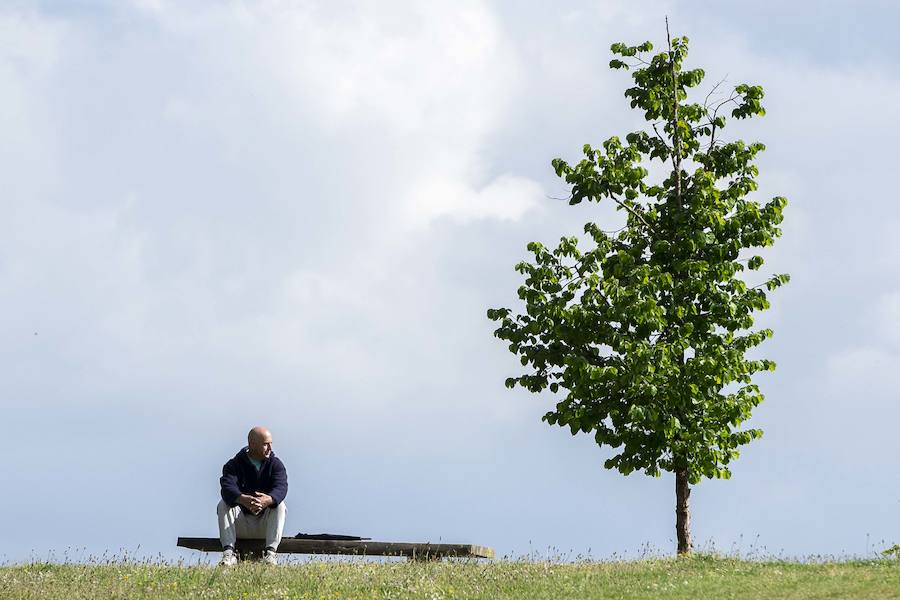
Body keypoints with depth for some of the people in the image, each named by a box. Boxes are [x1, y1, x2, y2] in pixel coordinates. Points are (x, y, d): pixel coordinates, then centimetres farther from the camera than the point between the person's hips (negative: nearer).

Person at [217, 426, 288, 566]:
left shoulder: (276, 464, 0)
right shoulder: (234, 465, -4)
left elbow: (281, 488, -21)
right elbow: (227, 488, -25)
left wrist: (268, 500, -47)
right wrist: (244, 500, -49)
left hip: (265, 522, 0)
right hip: (240, 525, 0)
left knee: (280, 505, -27)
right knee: (224, 504, -25)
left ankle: (270, 553, -39)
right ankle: (229, 552, -39)